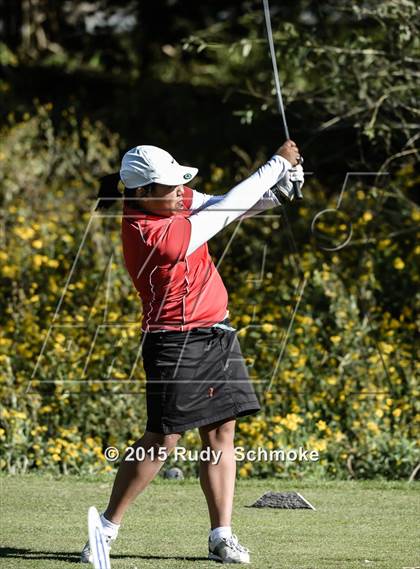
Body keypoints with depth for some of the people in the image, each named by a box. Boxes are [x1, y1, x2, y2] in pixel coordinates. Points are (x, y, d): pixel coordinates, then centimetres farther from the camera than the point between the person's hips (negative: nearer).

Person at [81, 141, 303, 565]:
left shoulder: (171, 199, 0)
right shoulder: (152, 237, -26)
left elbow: (223, 207, 7)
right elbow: (223, 212, -21)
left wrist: (275, 193, -12)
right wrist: (277, 164, -13)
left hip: (216, 334, 9)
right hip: (176, 342, -9)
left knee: (221, 433, 5)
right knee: (162, 439, -7)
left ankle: (221, 536, 6)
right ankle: (106, 528, 3)